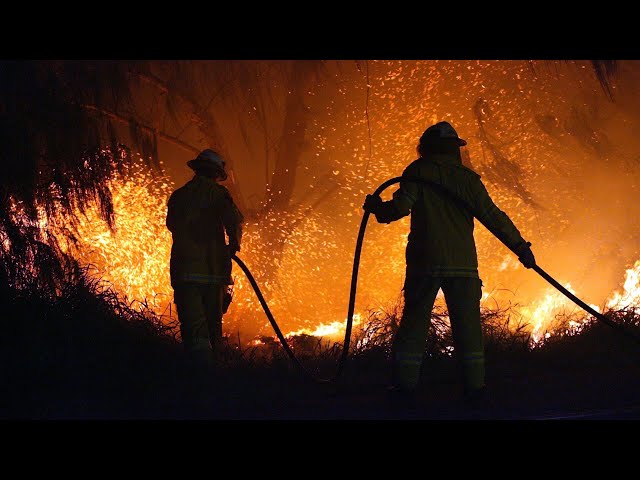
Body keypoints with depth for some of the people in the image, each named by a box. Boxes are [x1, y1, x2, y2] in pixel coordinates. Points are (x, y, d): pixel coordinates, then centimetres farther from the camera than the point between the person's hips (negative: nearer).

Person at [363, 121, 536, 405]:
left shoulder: (418, 172, 2)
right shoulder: (467, 178, 7)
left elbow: (401, 206, -10)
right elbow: (493, 216, 3)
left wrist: (377, 208, 10)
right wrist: (521, 247, 7)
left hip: (425, 262, -1)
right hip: (463, 263, 1)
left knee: (414, 321, 7)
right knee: (467, 325, 5)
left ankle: (405, 382, 7)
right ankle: (474, 386, 2)